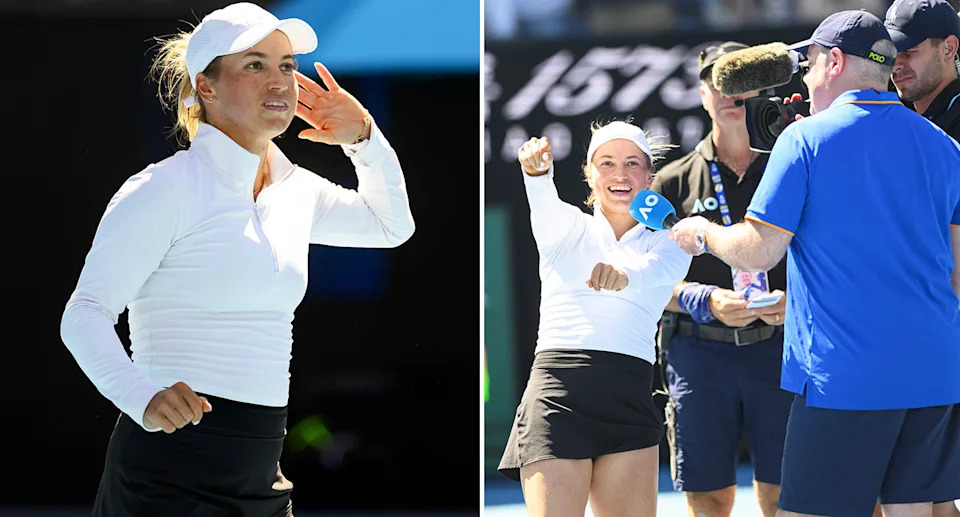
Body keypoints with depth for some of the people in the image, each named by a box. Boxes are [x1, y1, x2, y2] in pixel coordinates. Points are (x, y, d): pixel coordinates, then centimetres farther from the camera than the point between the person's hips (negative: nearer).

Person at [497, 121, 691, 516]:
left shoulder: (667, 245, 15)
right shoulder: (567, 228, 14)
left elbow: (654, 268, -10)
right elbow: (545, 205, -11)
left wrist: (624, 274, -35)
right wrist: (537, 171, -36)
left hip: (630, 397, 2)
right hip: (557, 391, -2)